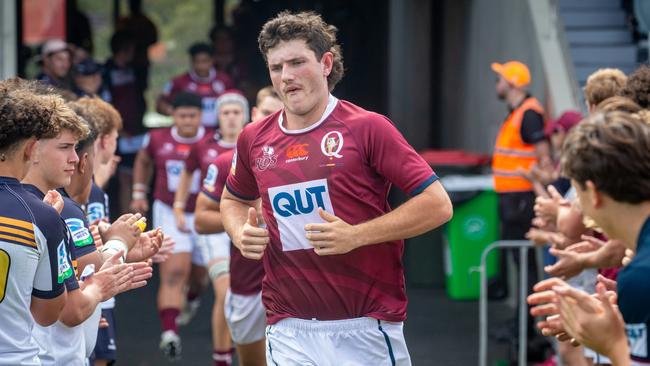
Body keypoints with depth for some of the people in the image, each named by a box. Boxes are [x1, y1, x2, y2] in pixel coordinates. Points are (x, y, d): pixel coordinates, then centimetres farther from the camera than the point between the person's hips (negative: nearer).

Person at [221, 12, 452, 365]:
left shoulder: (367, 127, -7)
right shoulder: (253, 139, 8)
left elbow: (437, 204, -10)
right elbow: (233, 200, 28)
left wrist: (355, 235, -18)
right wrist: (241, 235, 5)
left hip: (365, 330, -3)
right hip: (289, 332, 3)